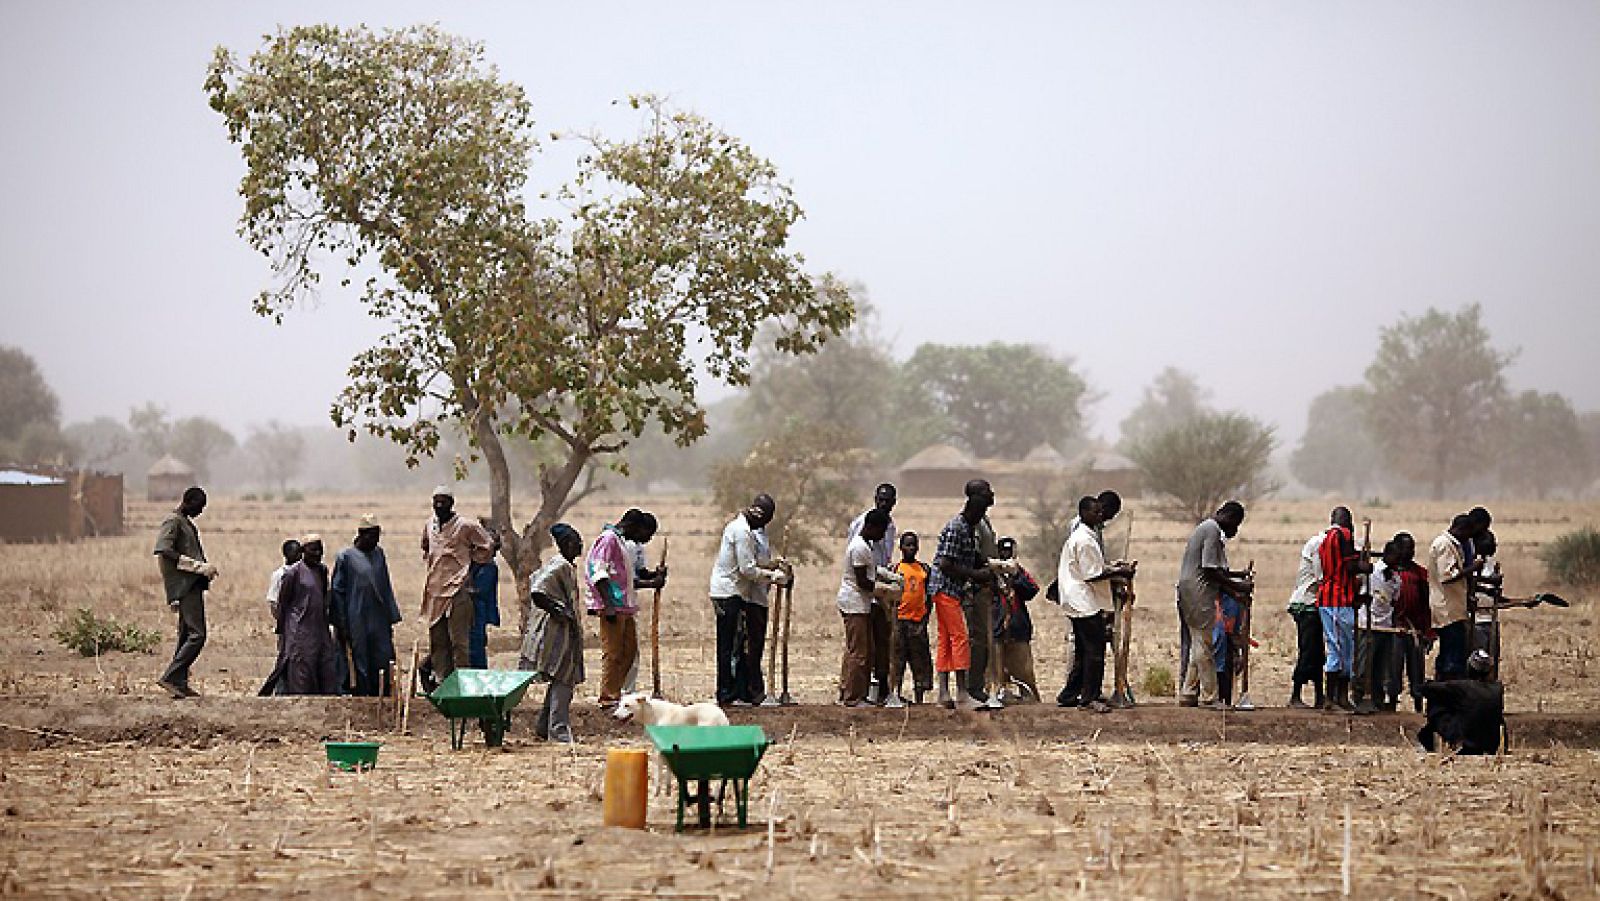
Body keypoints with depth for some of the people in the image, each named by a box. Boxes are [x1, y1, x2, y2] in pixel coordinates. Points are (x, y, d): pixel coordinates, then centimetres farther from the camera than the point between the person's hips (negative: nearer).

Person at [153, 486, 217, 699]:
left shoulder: (186, 522, 22)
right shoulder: (173, 521, -8)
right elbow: (163, 550, -22)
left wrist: (205, 568, 12)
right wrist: (198, 566, -21)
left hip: (193, 585, 10)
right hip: (185, 586, -10)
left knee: (187, 635, 10)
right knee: (197, 635, -15)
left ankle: (180, 684, 11)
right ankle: (170, 677, -16)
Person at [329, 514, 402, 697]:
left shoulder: (379, 554, 12)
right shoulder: (345, 557, -3)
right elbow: (337, 592, -3)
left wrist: (391, 619, 14)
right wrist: (341, 626, -6)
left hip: (380, 623, 5)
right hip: (357, 625, -5)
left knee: (383, 666, 1)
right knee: (360, 668, 0)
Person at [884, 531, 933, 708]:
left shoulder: (924, 569, 11)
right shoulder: (896, 568, 3)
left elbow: (929, 598, 13)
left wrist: (925, 621, 3)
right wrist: (894, 619, -8)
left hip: (918, 622, 3)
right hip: (900, 619, -3)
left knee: (920, 660, 4)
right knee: (897, 658, -5)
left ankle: (919, 698, 9)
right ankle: (894, 695, -4)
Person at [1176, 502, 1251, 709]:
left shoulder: (1205, 527, 20)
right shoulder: (1213, 531, -12)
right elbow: (1211, 571, -18)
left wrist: (1238, 575, 19)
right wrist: (1238, 586, -12)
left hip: (1188, 592, 11)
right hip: (1199, 593, -11)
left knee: (1198, 645, 13)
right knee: (1205, 647, -7)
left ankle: (1188, 694, 15)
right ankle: (1208, 697, -5)